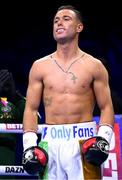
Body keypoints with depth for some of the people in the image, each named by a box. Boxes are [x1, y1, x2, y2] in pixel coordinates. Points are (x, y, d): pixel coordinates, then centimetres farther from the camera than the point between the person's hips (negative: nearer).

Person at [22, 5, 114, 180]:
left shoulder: (94, 66, 6)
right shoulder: (39, 66, 10)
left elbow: (106, 108, 4)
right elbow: (31, 109, 10)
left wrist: (103, 138, -11)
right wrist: (29, 144, -1)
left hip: (84, 141, -2)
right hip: (50, 143, 2)